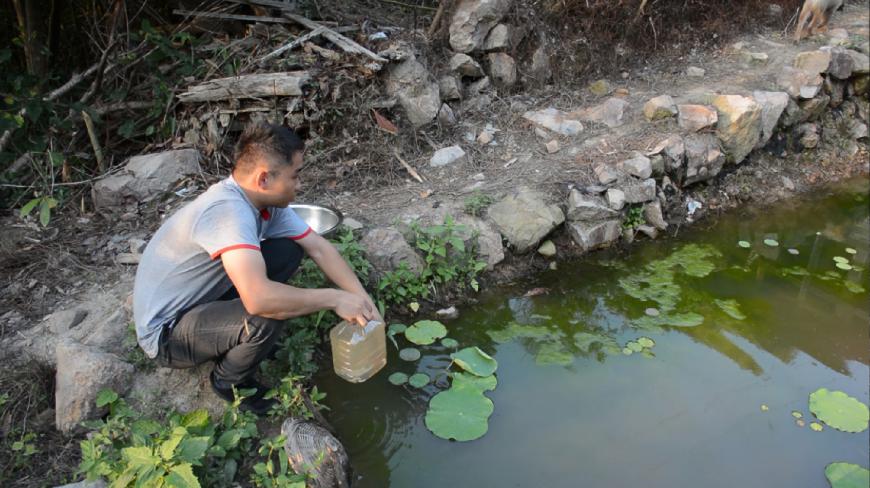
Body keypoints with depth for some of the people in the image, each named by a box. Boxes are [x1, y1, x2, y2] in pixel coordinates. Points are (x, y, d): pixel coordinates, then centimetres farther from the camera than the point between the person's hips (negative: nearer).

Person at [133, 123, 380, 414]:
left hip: (204, 298, 8)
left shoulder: (267, 201, -7)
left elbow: (318, 247, -1)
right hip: (166, 332, -8)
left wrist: (363, 301, -9)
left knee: (289, 251, -2)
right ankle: (229, 381, 1)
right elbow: (259, 299, -45)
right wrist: (334, 299, -32)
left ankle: (238, 342, 10)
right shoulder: (229, 210, -34)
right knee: (266, 319, -32)